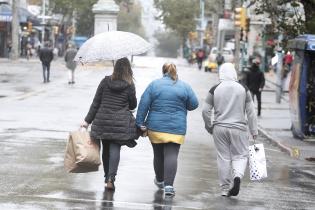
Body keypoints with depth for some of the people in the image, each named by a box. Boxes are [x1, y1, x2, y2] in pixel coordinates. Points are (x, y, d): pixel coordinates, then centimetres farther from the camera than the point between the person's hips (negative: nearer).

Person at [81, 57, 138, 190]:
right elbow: (133, 105, 5)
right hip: (121, 122, -2)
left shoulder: (105, 82, 0)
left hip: (102, 120, 2)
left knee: (106, 149, 14)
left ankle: (107, 177, 24)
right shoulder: (129, 86, -5)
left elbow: (95, 103, 1)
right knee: (115, 148, -2)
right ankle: (111, 179, -14)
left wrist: (88, 120, 5)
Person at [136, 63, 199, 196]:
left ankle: (160, 181, 33)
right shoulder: (184, 86, 1)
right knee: (172, 155, -6)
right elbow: (194, 104, 4)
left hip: (156, 127, 1)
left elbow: (143, 105, -3)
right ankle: (168, 185, -18)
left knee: (158, 155, 16)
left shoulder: (154, 85, 0)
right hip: (176, 129, -1)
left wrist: (140, 123, 1)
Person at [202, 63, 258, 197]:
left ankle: (225, 188, 12)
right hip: (238, 129, -1)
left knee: (223, 157, 8)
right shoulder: (243, 89, 0)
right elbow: (251, 112, 1)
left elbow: (206, 110, 0)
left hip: (220, 128, 1)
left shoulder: (214, 90, -1)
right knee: (240, 155, 10)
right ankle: (237, 176, -19)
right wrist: (254, 131, 6)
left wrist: (209, 126, 15)